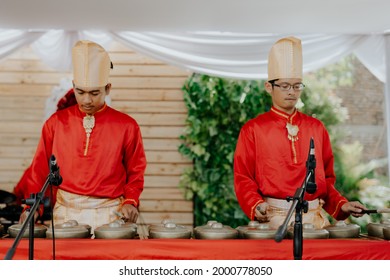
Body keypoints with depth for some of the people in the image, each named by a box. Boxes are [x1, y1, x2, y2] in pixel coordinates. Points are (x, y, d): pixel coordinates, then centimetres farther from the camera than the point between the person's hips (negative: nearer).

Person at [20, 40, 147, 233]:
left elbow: (135, 171, 8)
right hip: (65, 213, 1)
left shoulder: (127, 126, 0)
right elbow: (40, 168, 8)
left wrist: (130, 201, -6)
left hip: (109, 214, -1)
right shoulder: (56, 122, 3)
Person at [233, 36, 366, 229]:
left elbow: (327, 178, 18)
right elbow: (243, 178, 0)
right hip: (273, 219, -3)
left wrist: (341, 205, 3)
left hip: (315, 218, 3)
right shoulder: (252, 129, 2)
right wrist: (256, 205, -16)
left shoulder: (316, 128, 12)